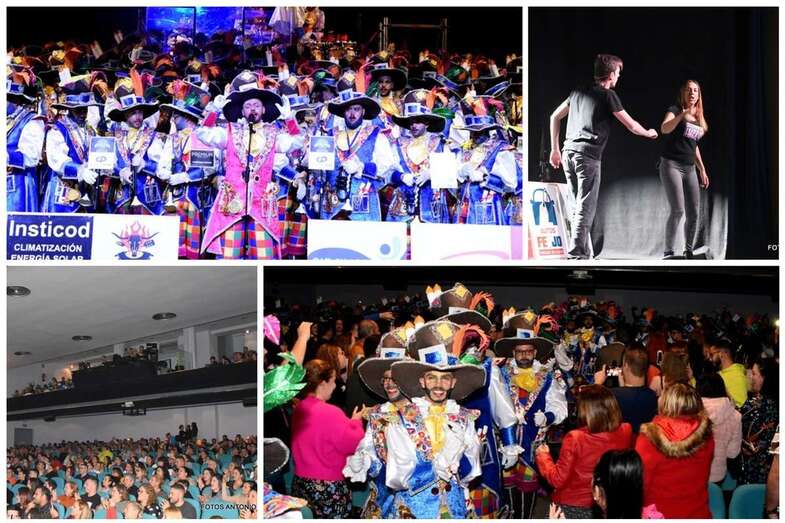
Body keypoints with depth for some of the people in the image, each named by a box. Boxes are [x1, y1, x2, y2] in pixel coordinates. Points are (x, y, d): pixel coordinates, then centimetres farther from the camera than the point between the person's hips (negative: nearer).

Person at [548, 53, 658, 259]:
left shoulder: (579, 91, 18)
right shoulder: (608, 95, 0)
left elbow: (555, 117, 21)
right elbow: (631, 126, 4)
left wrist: (554, 148, 25)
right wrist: (648, 133, 24)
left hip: (569, 152, 7)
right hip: (588, 154, -7)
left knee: (577, 206, 11)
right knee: (585, 208, -6)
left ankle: (584, 251, 14)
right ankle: (577, 254, -11)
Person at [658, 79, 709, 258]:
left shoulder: (698, 118, 18)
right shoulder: (675, 110, -2)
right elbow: (664, 128, -23)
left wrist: (702, 169, 22)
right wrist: (682, 115, -37)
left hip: (690, 169, 7)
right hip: (671, 165, -7)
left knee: (693, 213, 1)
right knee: (677, 210, -18)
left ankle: (688, 251, 14)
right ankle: (668, 252, -12)